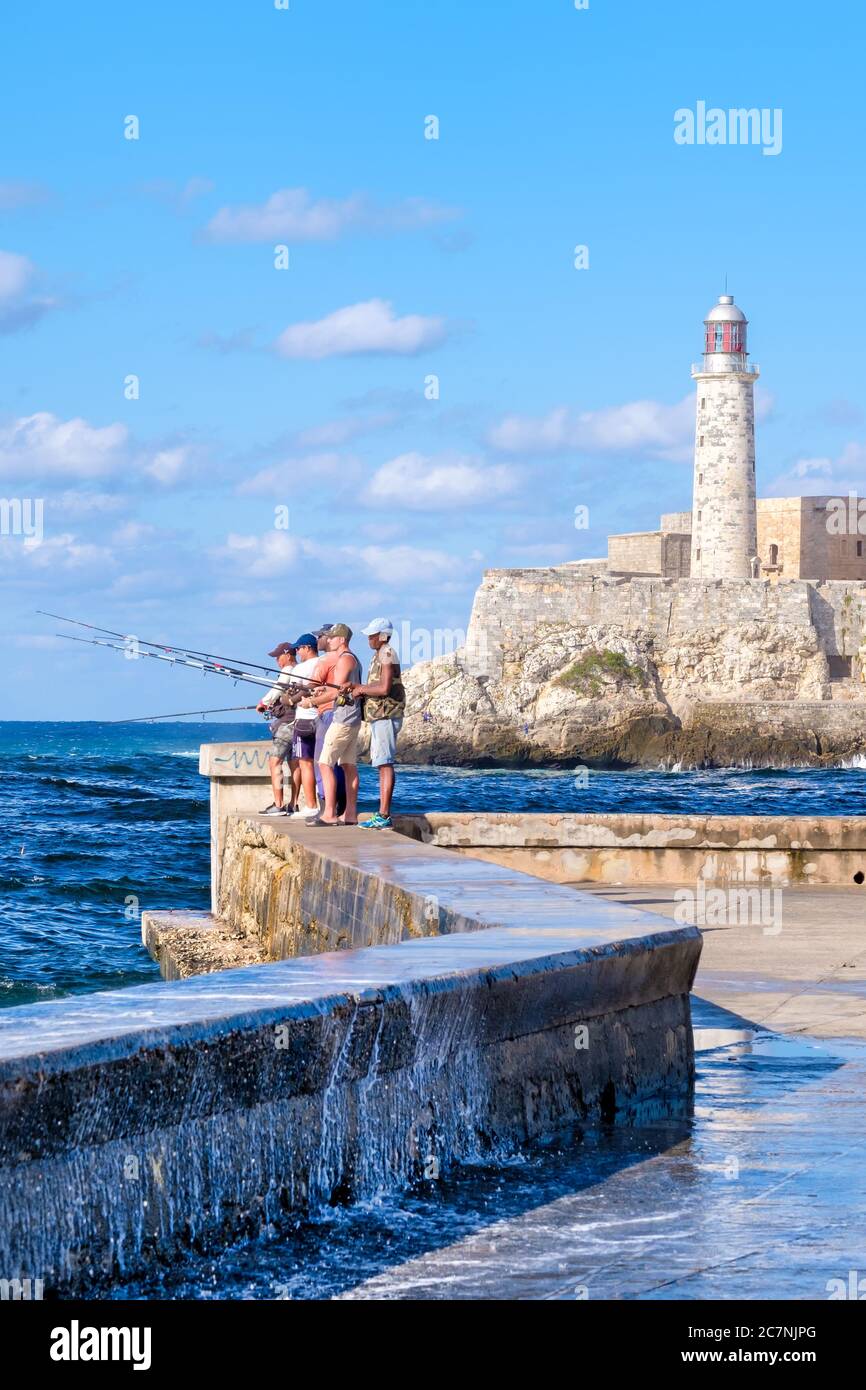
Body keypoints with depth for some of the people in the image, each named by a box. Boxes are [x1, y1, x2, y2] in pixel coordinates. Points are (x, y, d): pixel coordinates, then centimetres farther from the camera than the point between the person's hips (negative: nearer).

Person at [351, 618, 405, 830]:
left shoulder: (387, 654, -12)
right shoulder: (379, 655, 19)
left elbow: (384, 688, -20)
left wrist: (361, 689, -7)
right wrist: (360, 689, 7)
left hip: (386, 715, -11)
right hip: (379, 716, 11)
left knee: (385, 764, -11)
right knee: (382, 765, 10)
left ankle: (384, 816, -14)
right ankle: (383, 814, 12)